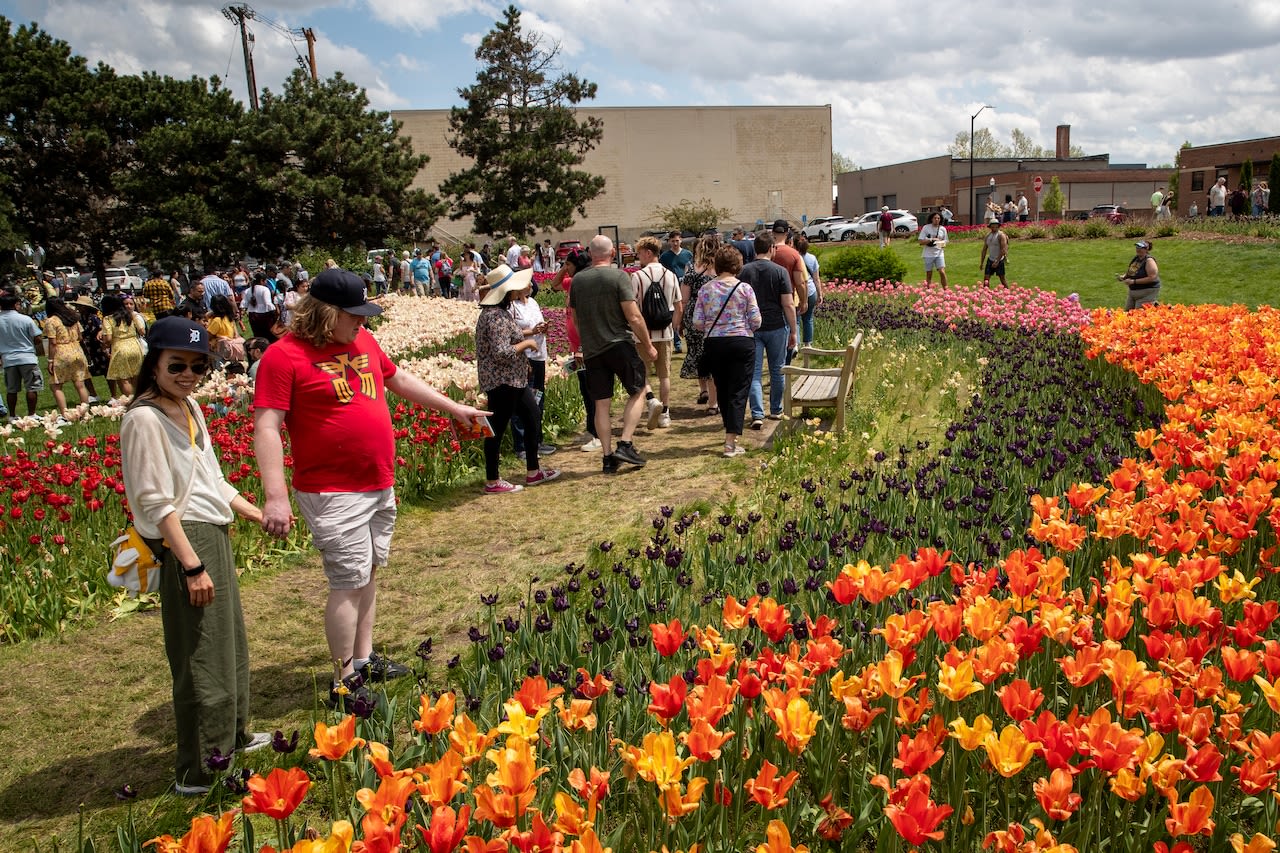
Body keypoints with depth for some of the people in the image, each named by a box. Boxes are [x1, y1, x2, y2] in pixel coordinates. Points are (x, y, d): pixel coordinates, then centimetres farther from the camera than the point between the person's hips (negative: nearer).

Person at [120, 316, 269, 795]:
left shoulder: (189, 407, 11)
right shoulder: (145, 418, -15)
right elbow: (156, 502, -19)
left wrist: (258, 515, 20)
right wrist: (192, 566, -21)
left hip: (215, 536, 10)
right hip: (183, 542, -9)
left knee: (231, 642, 20)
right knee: (201, 657, -3)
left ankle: (233, 736, 37)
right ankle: (197, 771, 9)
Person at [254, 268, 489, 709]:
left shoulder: (363, 341, 8)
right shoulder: (284, 356, -14)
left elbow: (400, 379, 24)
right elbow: (266, 429, -17)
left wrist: (453, 407, 29)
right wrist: (275, 497, -24)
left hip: (380, 486, 8)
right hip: (334, 495, -8)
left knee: (369, 573, 16)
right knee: (349, 583, -5)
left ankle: (364, 658, 30)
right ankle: (344, 682, 9)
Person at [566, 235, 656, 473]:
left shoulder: (577, 280, 6)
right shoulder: (619, 276, -9)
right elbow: (634, 317, -14)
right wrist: (648, 345, -5)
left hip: (591, 349, 4)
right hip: (619, 344, -4)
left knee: (601, 404, 8)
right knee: (637, 392, 11)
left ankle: (608, 457, 10)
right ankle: (625, 445, -1)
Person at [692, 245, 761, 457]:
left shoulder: (705, 289, 0)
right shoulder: (744, 289, -6)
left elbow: (697, 323, -1)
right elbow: (756, 322, -6)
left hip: (713, 344, 3)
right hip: (741, 343, -3)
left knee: (722, 390, 16)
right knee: (738, 391, 0)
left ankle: (730, 433, 30)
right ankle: (731, 442, -5)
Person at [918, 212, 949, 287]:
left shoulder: (943, 229, 4)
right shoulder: (926, 228, -4)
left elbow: (944, 242, 13)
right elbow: (921, 242, -7)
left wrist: (943, 244, -10)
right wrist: (931, 240, -20)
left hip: (939, 253, 1)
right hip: (928, 254, -1)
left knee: (942, 272, -11)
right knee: (929, 275, 5)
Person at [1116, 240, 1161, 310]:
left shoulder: (1149, 260, -18)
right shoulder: (1136, 258, 6)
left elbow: (1152, 278, -24)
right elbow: (1130, 272, 21)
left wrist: (1134, 281, -25)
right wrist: (1123, 277, 0)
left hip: (1147, 292, -8)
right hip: (1132, 292, 8)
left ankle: (1154, 305, 17)